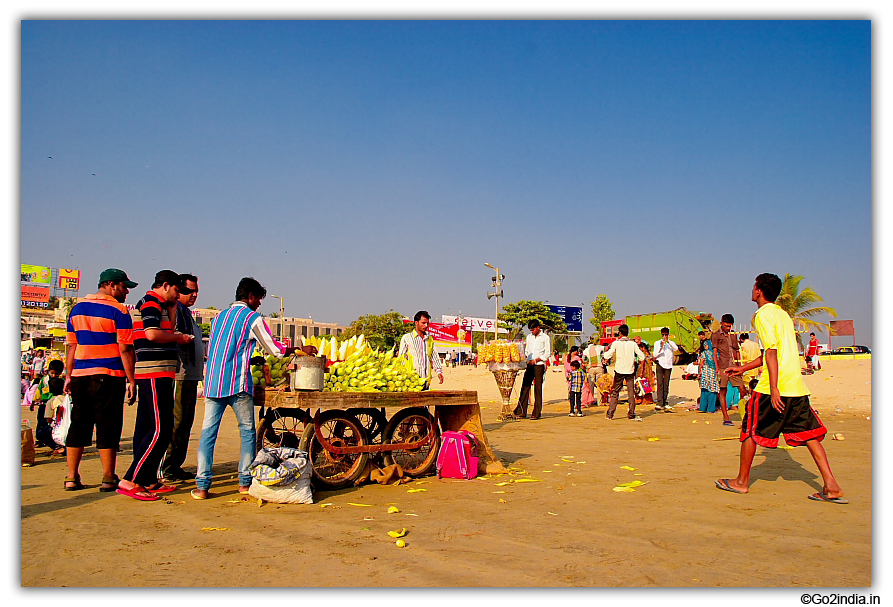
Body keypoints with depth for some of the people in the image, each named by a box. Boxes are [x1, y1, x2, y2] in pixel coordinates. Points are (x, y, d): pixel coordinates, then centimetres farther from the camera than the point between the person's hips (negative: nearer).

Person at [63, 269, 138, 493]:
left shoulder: (77, 308, 12)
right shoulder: (118, 311, -8)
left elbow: (71, 345, 14)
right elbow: (125, 349, -11)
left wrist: (69, 376, 18)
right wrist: (131, 380, -7)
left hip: (80, 375, 6)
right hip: (108, 376, -6)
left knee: (78, 424, 12)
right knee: (108, 426, 0)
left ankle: (72, 477, 16)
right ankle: (108, 478, 4)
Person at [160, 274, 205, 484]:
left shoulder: (186, 311, 23)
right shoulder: (174, 308, -9)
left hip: (191, 377, 11)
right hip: (179, 377, -11)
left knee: (185, 424, 14)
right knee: (175, 423, -8)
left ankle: (175, 466, 21)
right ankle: (165, 469, -2)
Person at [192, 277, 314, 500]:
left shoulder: (219, 316, 19)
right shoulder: (252, 317, -1)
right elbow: (275, 350, 2)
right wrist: (301, 348, 17)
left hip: (212, 381, 6)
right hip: (237, 383, -6)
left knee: (208, 430, 4)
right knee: (247, 431, 7)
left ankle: (202, 485, 0)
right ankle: (245, 481, 10)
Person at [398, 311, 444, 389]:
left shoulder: (430, 339, 16)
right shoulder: (406, 338, 2)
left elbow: (434, 357, 18)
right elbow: (401, 358, 2)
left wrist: (439, 371, 6)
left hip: (426, 378, 4)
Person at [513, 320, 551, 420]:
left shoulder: (545, 338, 0)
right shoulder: (529, 337, 16)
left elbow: (547, 354, -3)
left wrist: (535, 360, -11)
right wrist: (525, 359, 5)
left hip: (539, 365, -5)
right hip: (529, 365, 5)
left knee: (538, 388, -3)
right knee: (525, 387, 0)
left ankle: (537, 413, 1)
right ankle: (521, 412, 2)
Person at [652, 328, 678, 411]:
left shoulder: (671, 343, 10)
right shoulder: (657, 343, 7)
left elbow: (676, 349, -11)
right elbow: (655, 355, -1)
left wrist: (668, 341, -21)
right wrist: (661, 348, -19)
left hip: (668, 365, 2)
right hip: (660, 364, -2)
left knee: (666, 385, 4)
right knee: (660, 384, -11)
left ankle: (665, 403, 10)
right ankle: (659, 403, -17)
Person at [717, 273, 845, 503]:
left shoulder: (763, 314, -8)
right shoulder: (782, 314, 19)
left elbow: (771, 352, -19)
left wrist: (774, 389, -24)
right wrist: (742, 368, 30)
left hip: (774, 387, -8)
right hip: (797, 386, 8)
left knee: (751, 430, 6)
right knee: (808, 433, 9)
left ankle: (742, 481, 15)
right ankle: (831, 486, 2)